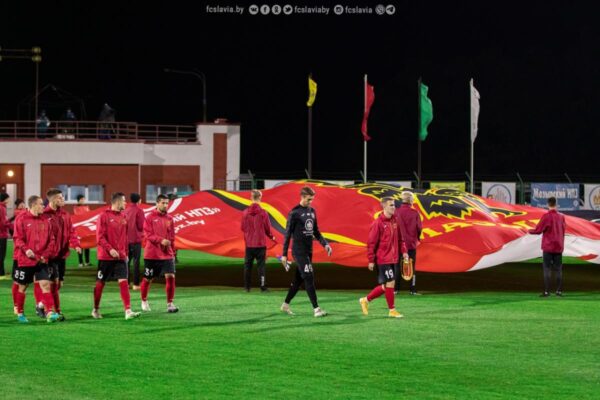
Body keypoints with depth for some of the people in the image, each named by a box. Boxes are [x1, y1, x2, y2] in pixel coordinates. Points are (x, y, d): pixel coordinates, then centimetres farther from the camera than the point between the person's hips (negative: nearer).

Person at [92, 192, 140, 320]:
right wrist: (110, 249, -21)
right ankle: (95, 310, 20)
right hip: (105, 256, -4)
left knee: (123, 282, -7)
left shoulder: (123, 217, 10)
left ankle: (128, 311, -12)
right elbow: (100, 237, -12)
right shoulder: (104, 216, -7)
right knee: (100, 283, 6)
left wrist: (125, 253, 15)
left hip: (120, 257, 4)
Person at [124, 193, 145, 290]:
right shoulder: (139, 211, -10)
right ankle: (136, 284, -5)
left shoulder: (125, 211, 6)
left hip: (126, 239, 5)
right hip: (136, 239, -5)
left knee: (127, 261, 12)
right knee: (136, 262, -2)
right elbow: (141, 226, -12)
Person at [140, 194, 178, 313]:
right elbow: (148, 235, -12)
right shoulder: (150, 218, -4)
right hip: (151, 255, -3)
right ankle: (144, 301, 30)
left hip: (167, 254, 3)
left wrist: (173, 252, 14)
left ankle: (170, 304, -5)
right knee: (148, 279, 7)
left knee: (170, 276, -12)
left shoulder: (169, 219, 8)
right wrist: (161, 240, -25)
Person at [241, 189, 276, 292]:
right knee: (261, 265, 3)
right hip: (260, 243, -2)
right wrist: (271, 237, 17)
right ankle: (263, 286, 1)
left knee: (247, 264, 11)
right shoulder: (263, 213, -10)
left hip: (249, 244, 2)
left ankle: (247, 286, 13)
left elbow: (243, 228, 3)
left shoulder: (245, 212, -5)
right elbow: (267, 228, -3)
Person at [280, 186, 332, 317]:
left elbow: (316, 231, 19)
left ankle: (286, 304, 24)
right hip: (299, 251, -7)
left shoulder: (312, 211, 12)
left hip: (308, 251, 7)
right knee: (309, 278, -11)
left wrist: (325, 244, 4)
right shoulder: (295, 213, -9)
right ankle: (316, 309, -11)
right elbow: (288, 234, -7)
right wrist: (284, 254, -8)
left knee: (298, 279, 11)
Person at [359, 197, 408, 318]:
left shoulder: (396, 221, 7)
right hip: (383, 259, -7)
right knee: (390, 283, -6)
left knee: (385, 286, 11)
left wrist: (403, 251, 5)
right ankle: (392, 310, 6)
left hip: (393, 259, 7)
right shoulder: (378, 223, -13)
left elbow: (400, 238, 17)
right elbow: (371, 242, -12)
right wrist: (371, 260, -12)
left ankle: (366, 300, 28)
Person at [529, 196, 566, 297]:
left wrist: (530, 231, 10)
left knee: (547, 269, -2)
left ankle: (546, 291, -7)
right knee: (558, 269, 8)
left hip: (548, 247, -4)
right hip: (558, 247, 4)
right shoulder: (561, 217, 3)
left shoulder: (546, 216, -11)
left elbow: (538, 230, -9)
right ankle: (559, 290, 8)